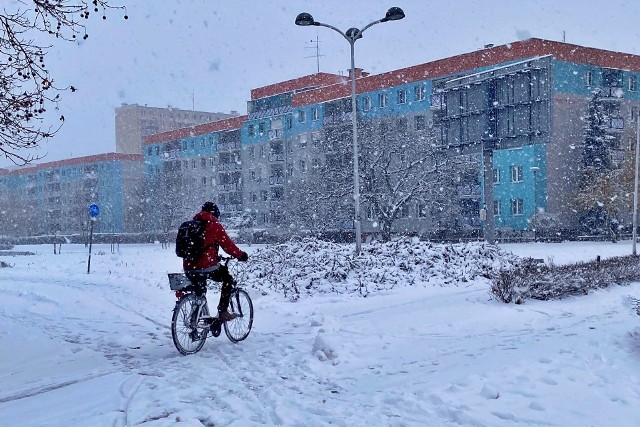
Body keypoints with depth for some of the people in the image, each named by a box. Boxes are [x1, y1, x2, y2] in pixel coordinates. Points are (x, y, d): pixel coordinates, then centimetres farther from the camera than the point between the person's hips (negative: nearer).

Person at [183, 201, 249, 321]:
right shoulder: (214, 225, -2)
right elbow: (227, 244, -2)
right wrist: (240, 255, 13)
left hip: (188, 268, 6)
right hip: (207, 266, -6)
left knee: (199, 293, 25)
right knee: (228, 280, 16)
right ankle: (223, 312, 8)